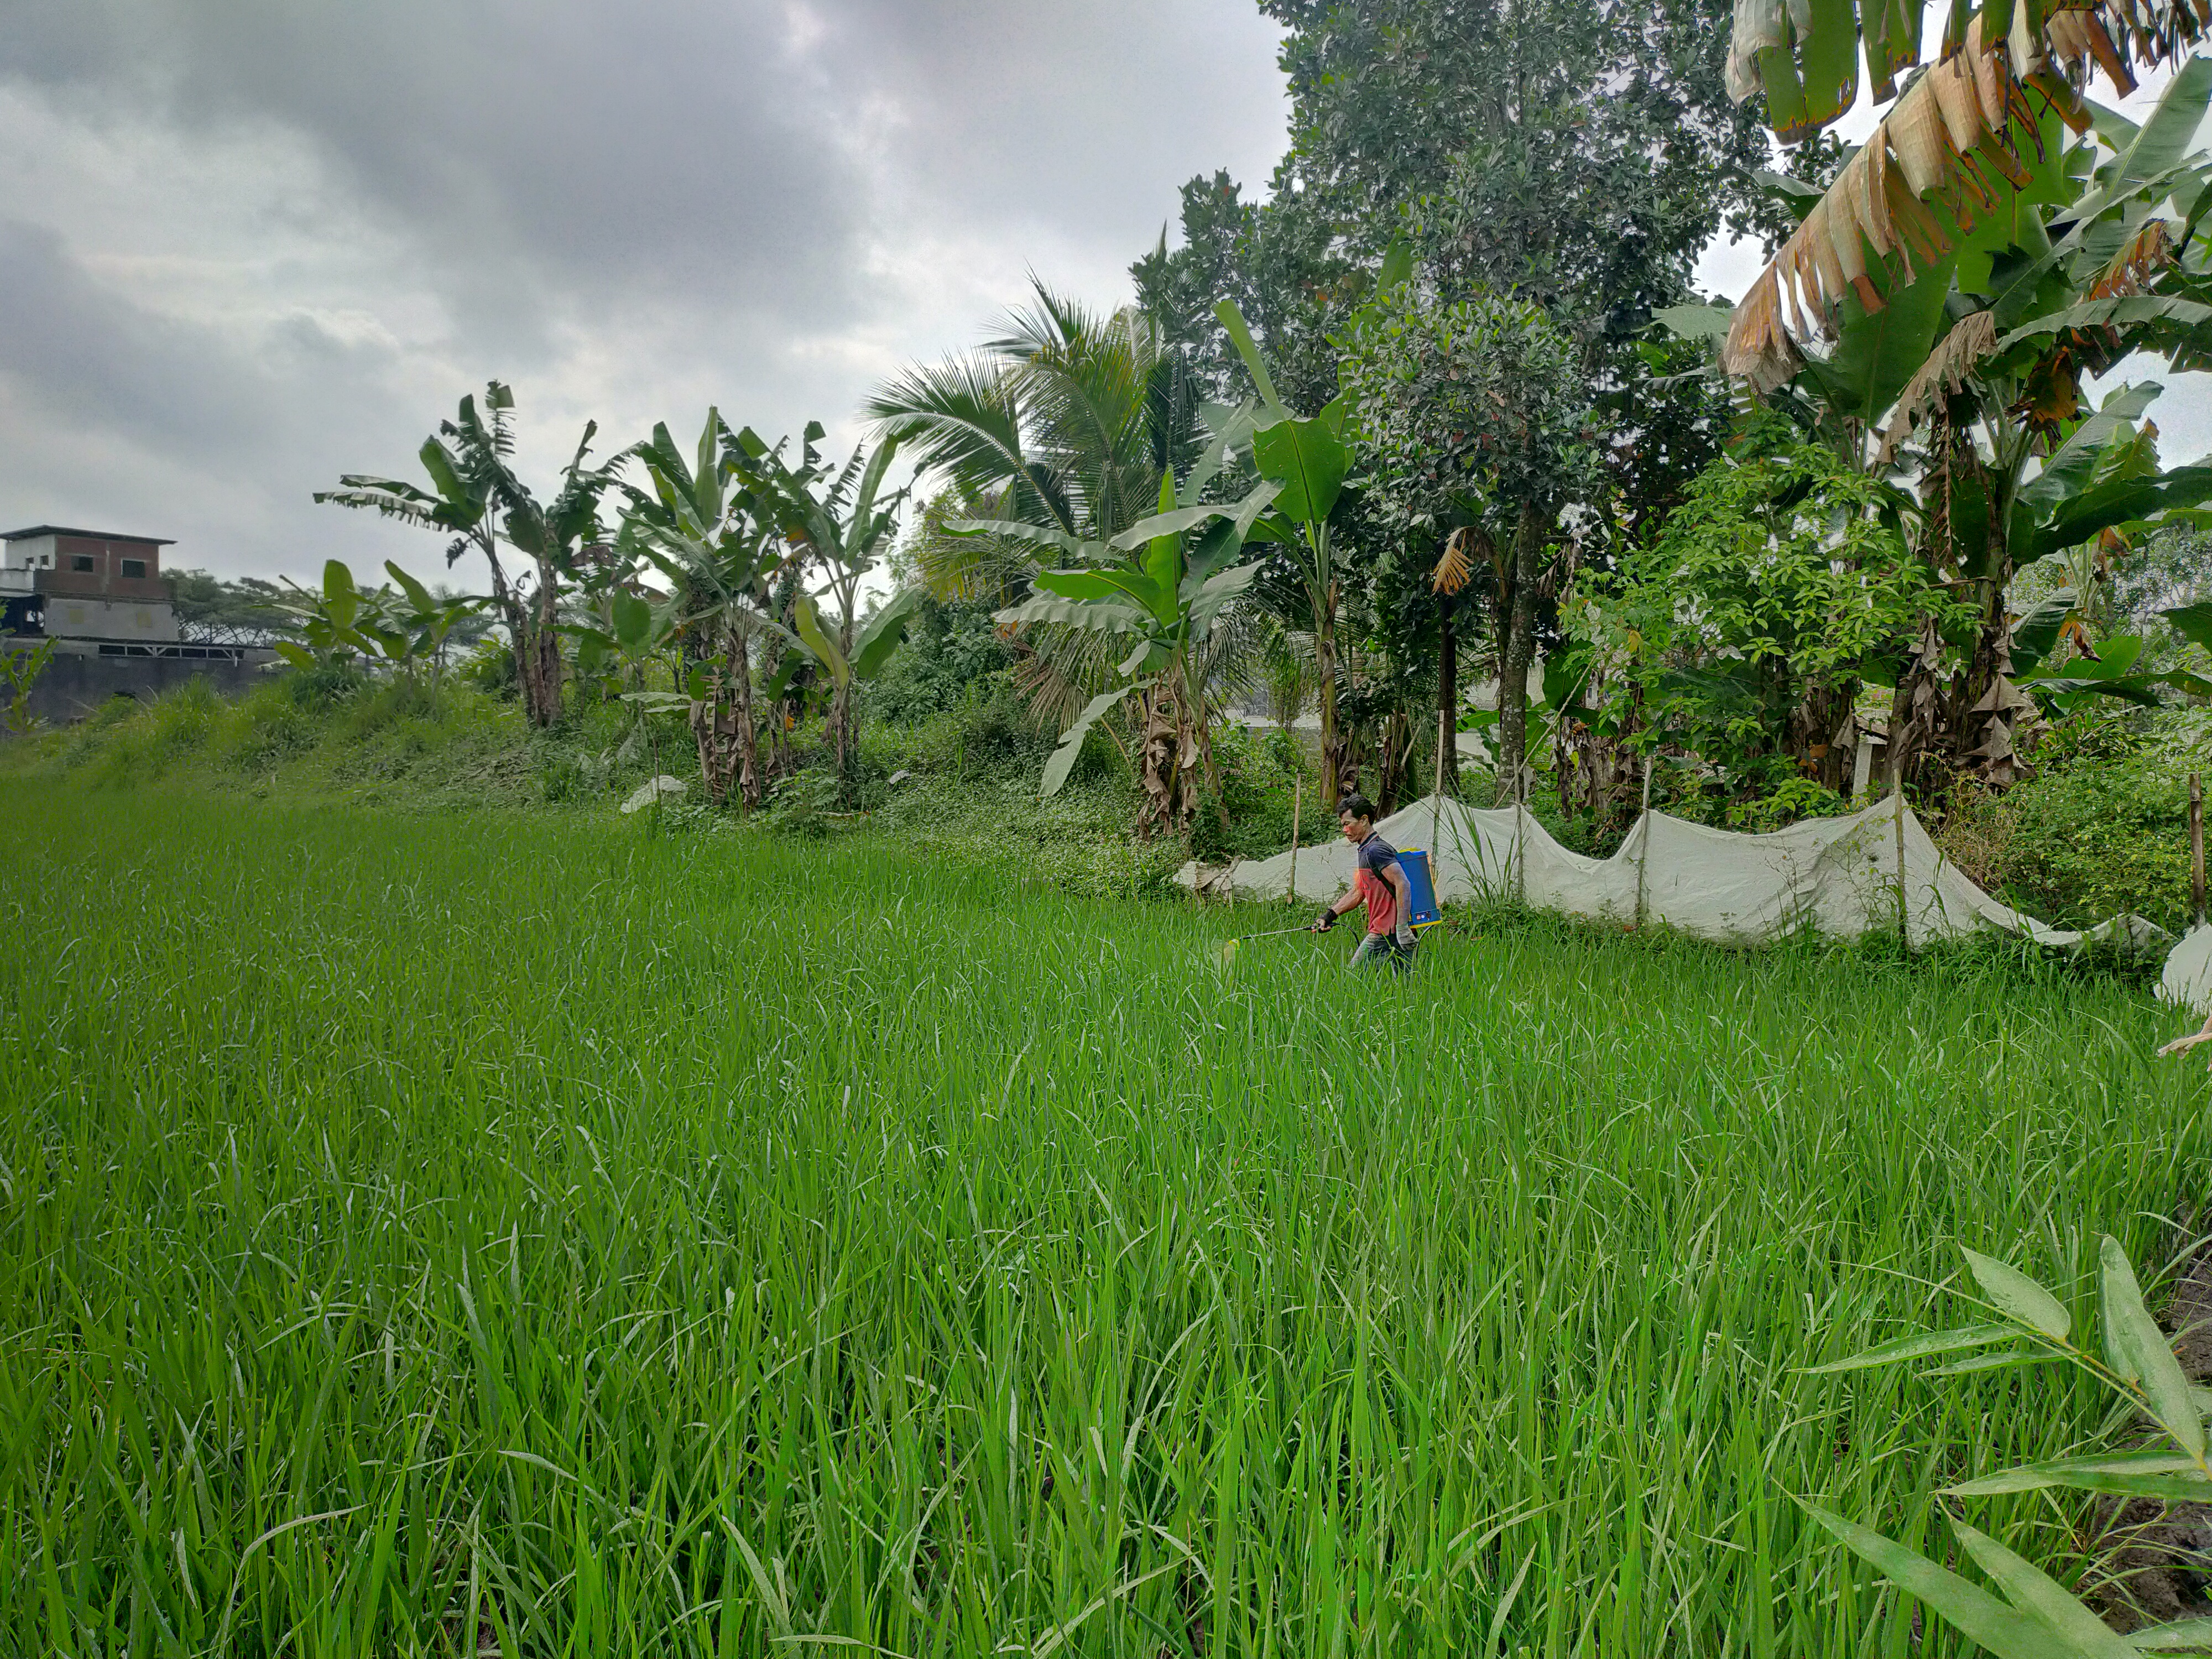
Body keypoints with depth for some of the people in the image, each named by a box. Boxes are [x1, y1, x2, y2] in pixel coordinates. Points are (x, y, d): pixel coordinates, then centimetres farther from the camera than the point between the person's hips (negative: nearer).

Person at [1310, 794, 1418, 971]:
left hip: (1385, 935, -10)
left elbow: (1403, 884, -22)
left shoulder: (1375, 851, -13)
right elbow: (1358, 893, 27)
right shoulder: (1366, 851, 20)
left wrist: (1402, 926, -26)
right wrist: (1329, 915, 20)